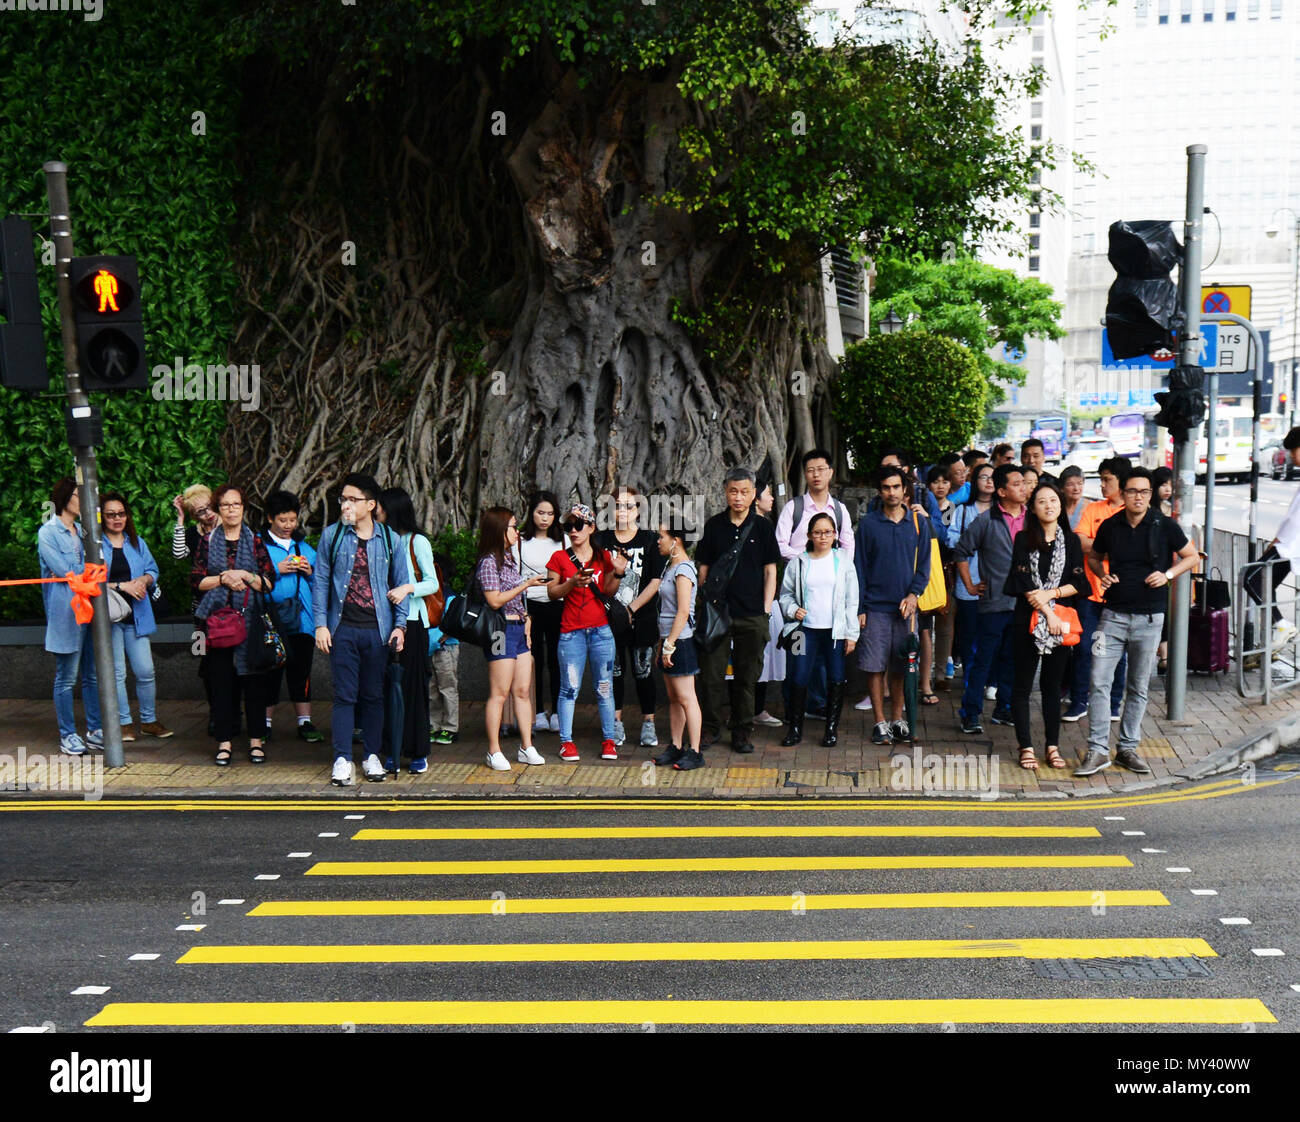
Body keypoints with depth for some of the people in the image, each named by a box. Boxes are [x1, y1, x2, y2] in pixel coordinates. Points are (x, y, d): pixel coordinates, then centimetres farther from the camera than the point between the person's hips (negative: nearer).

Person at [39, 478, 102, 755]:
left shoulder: (82, 531, 18)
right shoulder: (48, 532, -4)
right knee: (66, 678, -1)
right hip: (65, 610, -7)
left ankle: (95, 731, 14)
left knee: (92, 675, 8)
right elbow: (63, 570, -12)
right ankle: (67, 736, 6)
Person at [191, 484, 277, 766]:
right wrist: (223, 579, -10)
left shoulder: (255, 541, 7)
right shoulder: (208, 540, 9)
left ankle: (256, 741, 8)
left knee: (253, 679, 0)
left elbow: (269, 582, 2)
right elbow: (196, 580, 3)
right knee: (221, 680, 0)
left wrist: (243, 576, -11)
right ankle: (224, 742, 8)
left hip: (250, 619, 0)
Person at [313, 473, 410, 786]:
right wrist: (320, 624, -2)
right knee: (344, 695, -1)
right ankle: (342, 760, 3)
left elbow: (402, 583, 9)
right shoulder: (332, 535, 3)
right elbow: (321, 581, 5)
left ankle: (371, 756, 19)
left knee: (374, 695, 8)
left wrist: (399, 625, 1)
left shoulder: (389, 539, 4)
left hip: (378, 629, 1)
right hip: (342, 628, -1)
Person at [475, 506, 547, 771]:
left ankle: (527, 748, 11)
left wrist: (526, 619, 13)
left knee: (523, 690, 7)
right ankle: (494, 752, 0)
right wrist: (526, 585, -15)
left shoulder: (509, 558, 16)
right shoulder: (488, 562, -11)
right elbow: (495, 600, -16)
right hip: (501, 630, -9)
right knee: (499, 693, -5)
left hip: (519, 628, 9)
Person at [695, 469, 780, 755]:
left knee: (747, 677, 5)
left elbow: (770, 571, 7)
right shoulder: (714, 525, 6)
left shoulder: (763, 527, 5)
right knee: (711, 674, 1)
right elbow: (703, 568, 10)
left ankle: (742, 732, 15)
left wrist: (766, 610, 0)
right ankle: (710, 728, 14)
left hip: (752, 615, 0)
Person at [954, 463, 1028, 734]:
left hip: (1023, 603, 4)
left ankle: (1004, 709, 24)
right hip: (993, 603, -4)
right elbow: (962, 552, 4)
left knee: (1013, 660, 12)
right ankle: (971, 714, 4)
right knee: (983, 659, -2)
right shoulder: (987, 520, -4)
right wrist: (970, 586, 1)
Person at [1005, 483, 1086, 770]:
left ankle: (1052, 746, 14)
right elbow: (1023, 582, -6)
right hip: (1027, 621, -2)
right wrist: (1047, 612, -12)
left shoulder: (1071, 540, 8)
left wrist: (1050, 594, -11)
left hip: (1061, 622, 2)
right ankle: (1026, 747, 7)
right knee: (1023, 685, 1)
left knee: (1053, 685, 7)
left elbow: (1080, 582, 3)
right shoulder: (1023, 539, 2)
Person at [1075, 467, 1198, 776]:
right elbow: (1093, 558, 19)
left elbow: (1191, 556, 9)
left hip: (1149, 618, -1)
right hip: (1113, 614, 1)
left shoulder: (1165, 526, -3)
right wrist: (1102, 574, -2)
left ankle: (1128, 748, 19)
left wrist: (1168, 574, -8)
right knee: (1099, 682, -7)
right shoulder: (1110, 526, 2)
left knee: (1139, 687, 8)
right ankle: (1098, 751, -2)